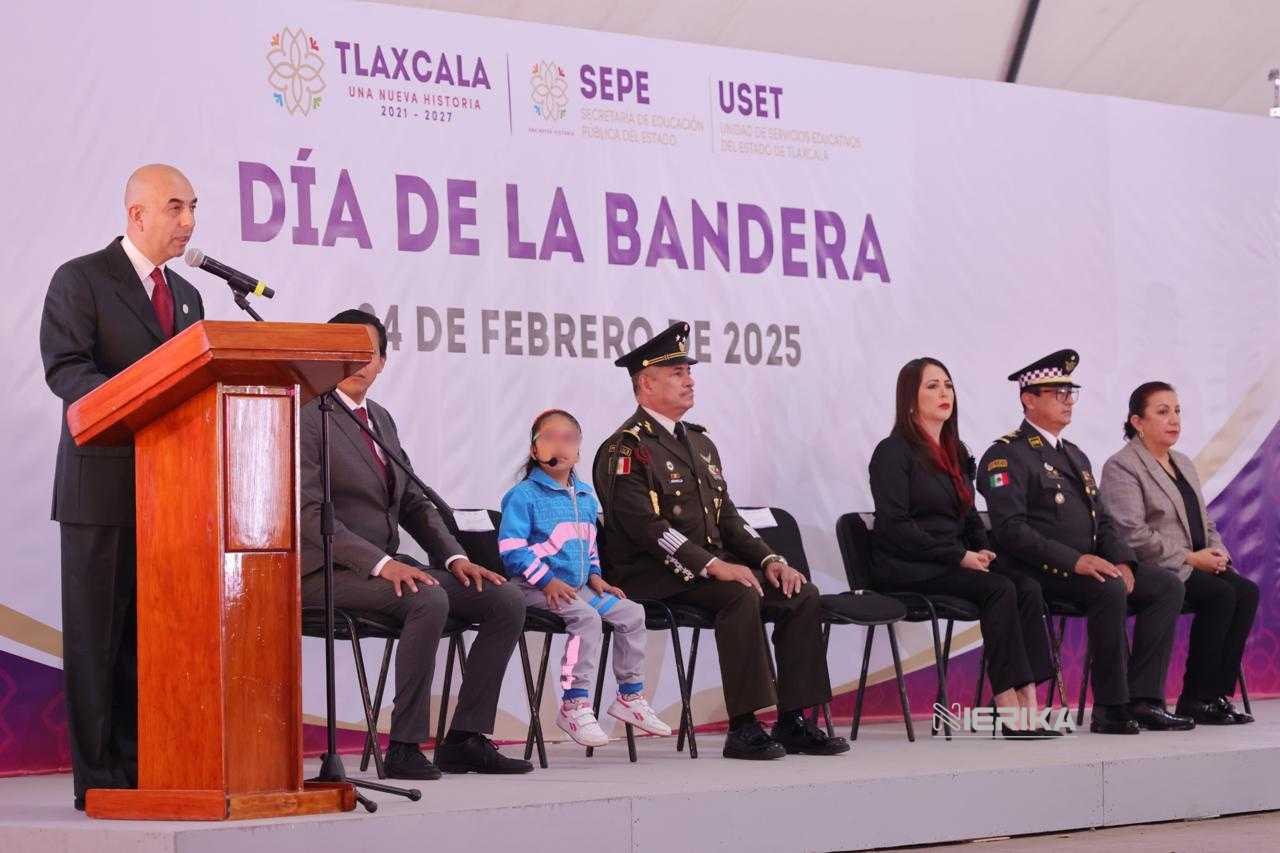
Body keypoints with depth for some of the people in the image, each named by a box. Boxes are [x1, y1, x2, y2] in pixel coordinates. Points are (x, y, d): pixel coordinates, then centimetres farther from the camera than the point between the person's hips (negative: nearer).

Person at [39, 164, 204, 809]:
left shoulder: (186, 295, 19)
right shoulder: (79, 280, -2)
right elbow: (65, 368, -14)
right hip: (103, 488, -6)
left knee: (151, 634, 8)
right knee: (96, 635, -2)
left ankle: (142, 770, 13)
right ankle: (97, 779, 2)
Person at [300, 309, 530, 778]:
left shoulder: (381, 419, 19)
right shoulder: (308, 418, -7)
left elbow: (414, 502, 20)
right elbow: (310, 513, -17)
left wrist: (455, 558, 3)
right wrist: (380, 563, -26)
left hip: (386, 563, 8)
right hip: (330, 571, -8)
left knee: (507, 602, -6)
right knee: (429, 601, -35)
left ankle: (464, 739, -6)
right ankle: (405, 747, -28)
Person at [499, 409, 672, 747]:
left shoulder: (586, 496, 17)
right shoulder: (524, 495, -8)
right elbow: (511, 548, -15)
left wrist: (594, 576, 10)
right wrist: (547, 581, -22)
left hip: (578, 587, 8)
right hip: (538, 588, -8)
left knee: (631, 613, 0)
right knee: (586, 617, -30)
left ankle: (630, 696, 11)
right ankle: (574, 706, -26)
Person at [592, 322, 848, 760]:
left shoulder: (699, 442, 20)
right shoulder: (625, 449, -9)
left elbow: (726, 516, 20)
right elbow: (644, 525, -20)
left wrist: (768, 559, 2)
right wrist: (712, 566, -28)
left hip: (711, 564, 9)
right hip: (652, 576, -9)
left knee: (802, 594, -8)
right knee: (740, 594, -33)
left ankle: (793, 722, -7)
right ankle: (744, 729, -29)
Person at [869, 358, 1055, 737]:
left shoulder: (956, 453, 20)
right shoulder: (893, 452, -5)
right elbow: (894, 526, -15)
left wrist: (983, 551, 1)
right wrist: (960, 557, -17)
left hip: (954, 562, 7)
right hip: (907, 570, -7)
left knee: (1027, 587, -19)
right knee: (999, 589, -29)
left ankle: (1029, 708, -30)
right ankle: (1009, 709, -29)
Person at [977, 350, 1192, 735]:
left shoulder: (1075, 456, 24)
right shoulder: (1006, 456, -6)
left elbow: (1102, 519, 19)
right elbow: (1011, 529, -18)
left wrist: (1122, 561, -2)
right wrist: (1075, 560, -27)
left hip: (1088, 565, 9)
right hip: (1038, 572, -9)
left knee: (1167, 586, -7)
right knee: (1109, 591, -33)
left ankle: (1143, 699, -12)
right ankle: (1110, 708, -24)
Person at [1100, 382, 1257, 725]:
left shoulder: (1184, 465, 23)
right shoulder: (1120, 468, -5)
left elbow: (1205, 523, 24)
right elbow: (1133, 533, -16)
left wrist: (1217, 553, 1)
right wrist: (1190, 558, -17)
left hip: (1197, 565, 8)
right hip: (1152, 572, -8)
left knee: (1247, 591, -19)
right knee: (1222, 595, -28)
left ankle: (1219, 693, -18)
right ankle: (1196, 700, -20)